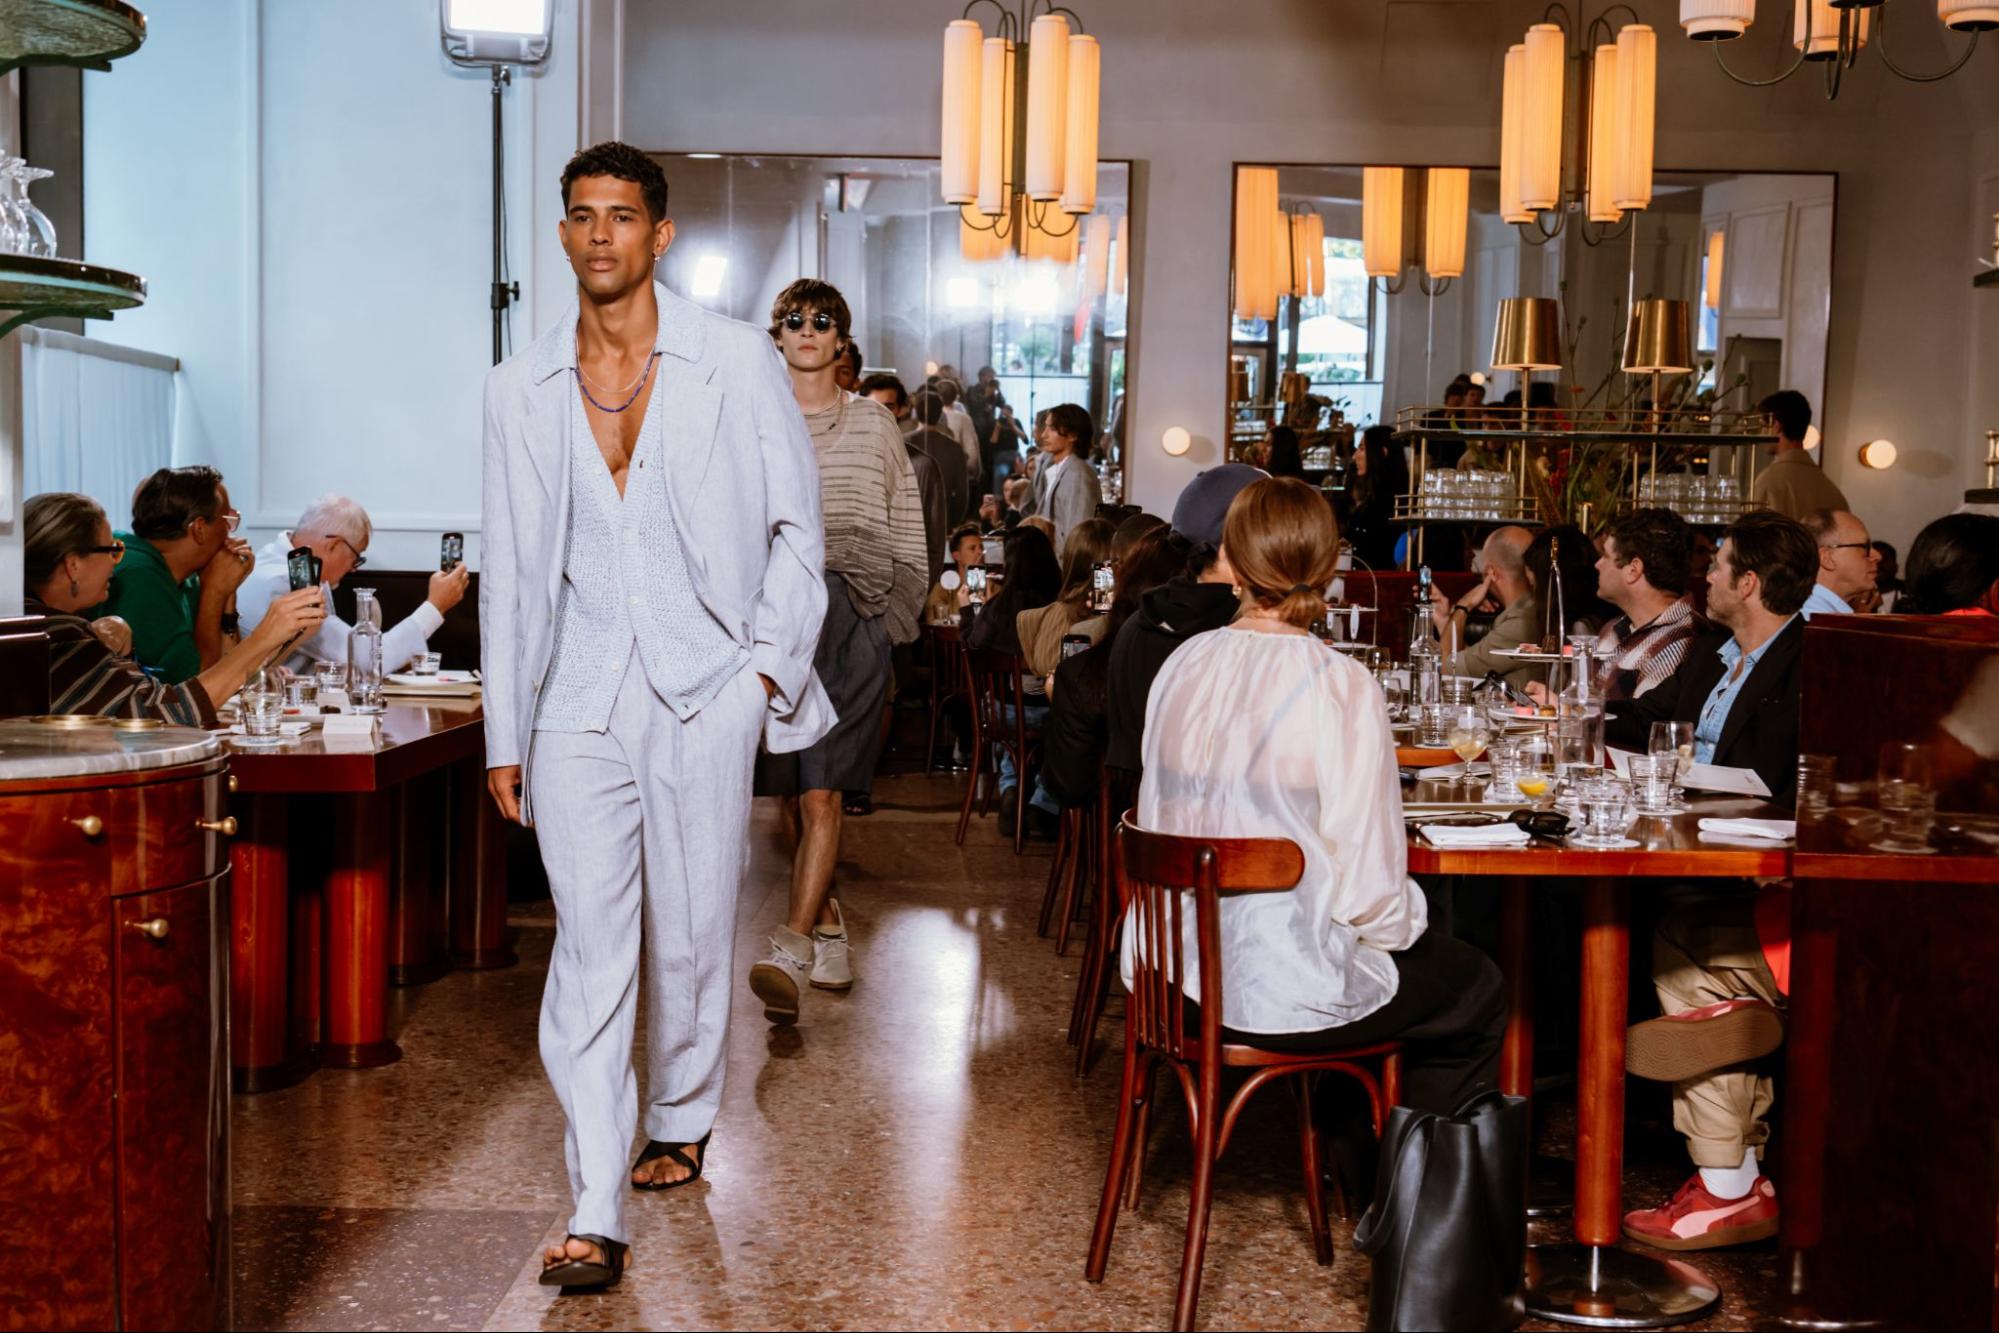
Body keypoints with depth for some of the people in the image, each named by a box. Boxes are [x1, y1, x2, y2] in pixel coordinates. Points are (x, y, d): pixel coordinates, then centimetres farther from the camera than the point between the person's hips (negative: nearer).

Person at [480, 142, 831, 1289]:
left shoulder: (737, 362, 2)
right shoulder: (521, 388, 9)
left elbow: (797, 525, 6)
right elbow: (510, 569, 11)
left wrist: (769, 662, -4)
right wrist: (506, 735, 9)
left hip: (705, 690, -1)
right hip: (580, 698, 1)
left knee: (693, 935, 7)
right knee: (591, 944, -7)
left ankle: (682, 1124, 32)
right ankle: (598, 1215, -6)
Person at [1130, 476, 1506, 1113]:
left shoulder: (1184, 663, -2)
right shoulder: (1340, 686, -20)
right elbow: (1367, 888, -20)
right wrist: (1409, 915, 4)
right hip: (1284, 992, -7)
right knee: (1482, 995, 21)